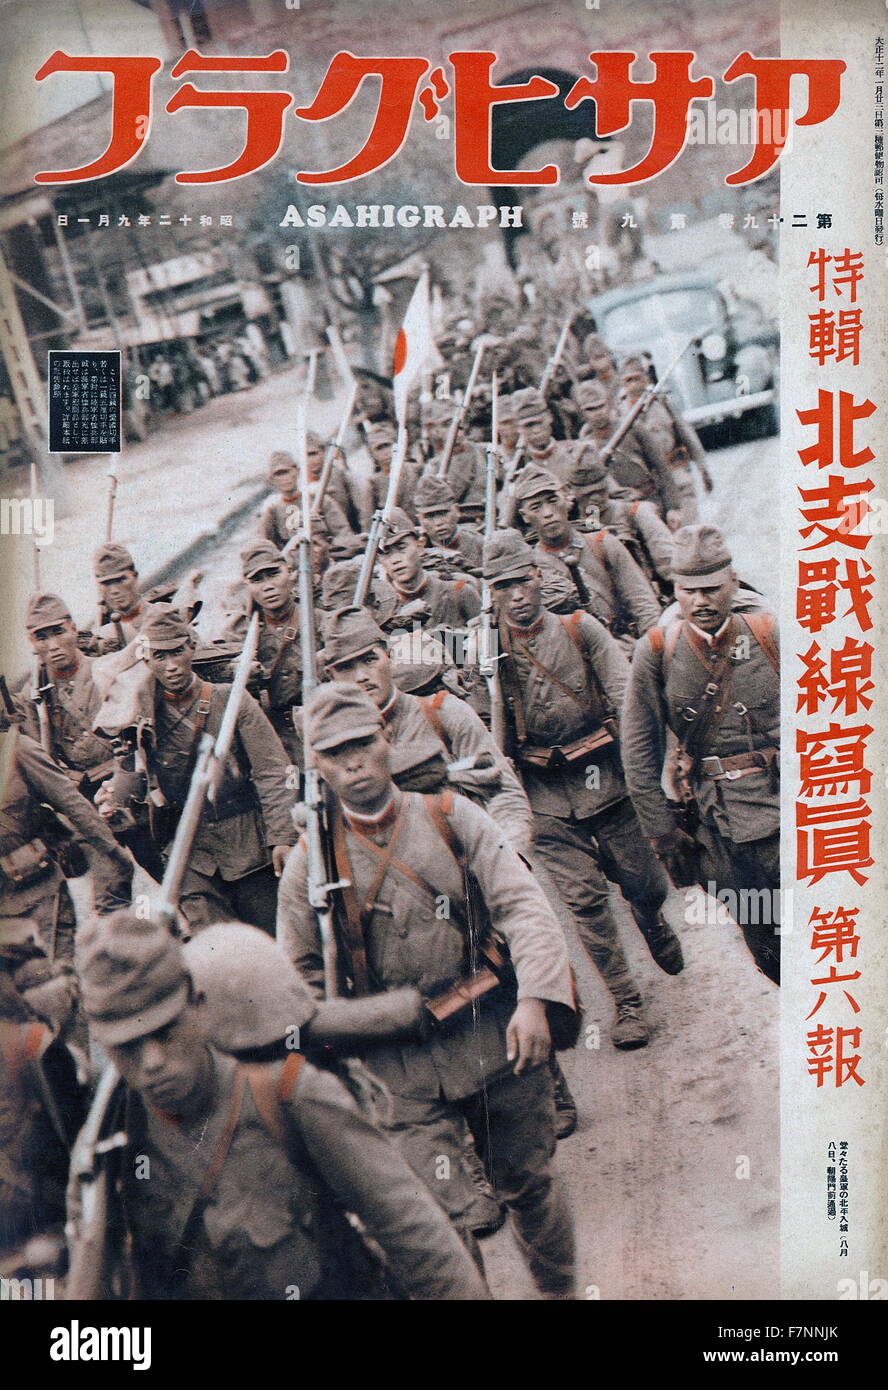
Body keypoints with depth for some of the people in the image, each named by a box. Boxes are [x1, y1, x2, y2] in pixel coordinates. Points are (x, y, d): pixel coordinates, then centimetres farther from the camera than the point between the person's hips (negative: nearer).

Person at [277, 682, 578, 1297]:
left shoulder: (450, 816, 0)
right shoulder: (311, 860, 0)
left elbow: (524, 904, -7)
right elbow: (300, 976, 8)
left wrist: (535, 998, -19)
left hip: (495, 1038, 1)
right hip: (404, 1066, -1)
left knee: (529, 1184, 16)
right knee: (440, 1218, -7)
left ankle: (563, 1291, 40)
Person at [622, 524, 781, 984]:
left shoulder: (770, 635, -1)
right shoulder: (657, 652, -1)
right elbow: (639, 751, 2)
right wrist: (663, 833, 2)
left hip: (789, 808, 0)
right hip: (719, 822, 1)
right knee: (768, 951, 8)